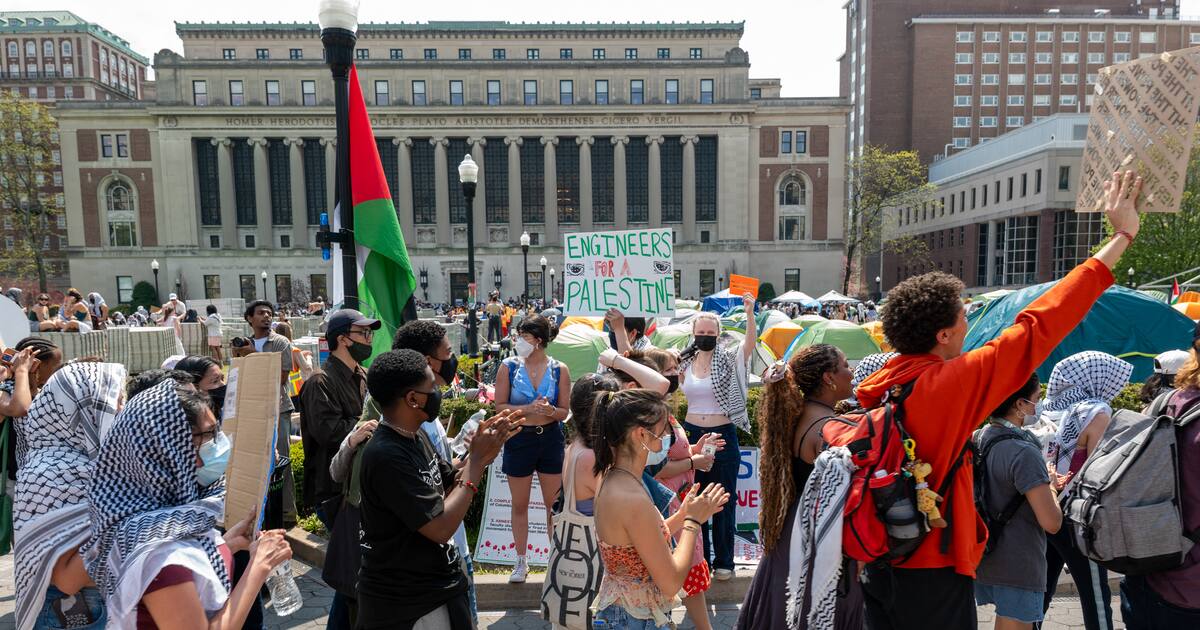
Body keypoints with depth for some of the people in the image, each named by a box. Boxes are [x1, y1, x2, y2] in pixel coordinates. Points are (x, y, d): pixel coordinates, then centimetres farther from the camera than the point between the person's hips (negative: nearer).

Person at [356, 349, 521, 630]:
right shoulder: (386, 456, -28)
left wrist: (481, 452, -8)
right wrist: (477, 459, -21)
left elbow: (450, 489, 8)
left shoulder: (416, 435, 0)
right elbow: (441, 528, -27)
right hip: (405, 602, -8)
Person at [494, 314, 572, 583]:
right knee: (519, 505, 13)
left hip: (551, 439, 0)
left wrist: (549, 410, -22)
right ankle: (521, 561, 29)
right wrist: (529, 409, -19)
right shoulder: (509, 366, -5)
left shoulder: (559, 370, -4)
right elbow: (500, 406, -6)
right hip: (519, 439, 0)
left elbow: (564, 411, -1)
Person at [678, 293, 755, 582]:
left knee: (724, 501, 7)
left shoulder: (729, 360, -5)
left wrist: (749, 312, -37)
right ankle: (699, 559, 26)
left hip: (723, 436, -3)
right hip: (692, 434, 3)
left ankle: (723, 561, 21)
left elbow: (750, 343, -24)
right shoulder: (684, 363, 4)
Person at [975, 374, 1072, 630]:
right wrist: (1051, 486, -4)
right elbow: (1052, 522, -21)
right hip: (1018, 570, -7)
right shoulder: (1024, 452, -20)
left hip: (983, 560, 7)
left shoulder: (977, 440, 3)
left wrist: (1044, 486, 13)